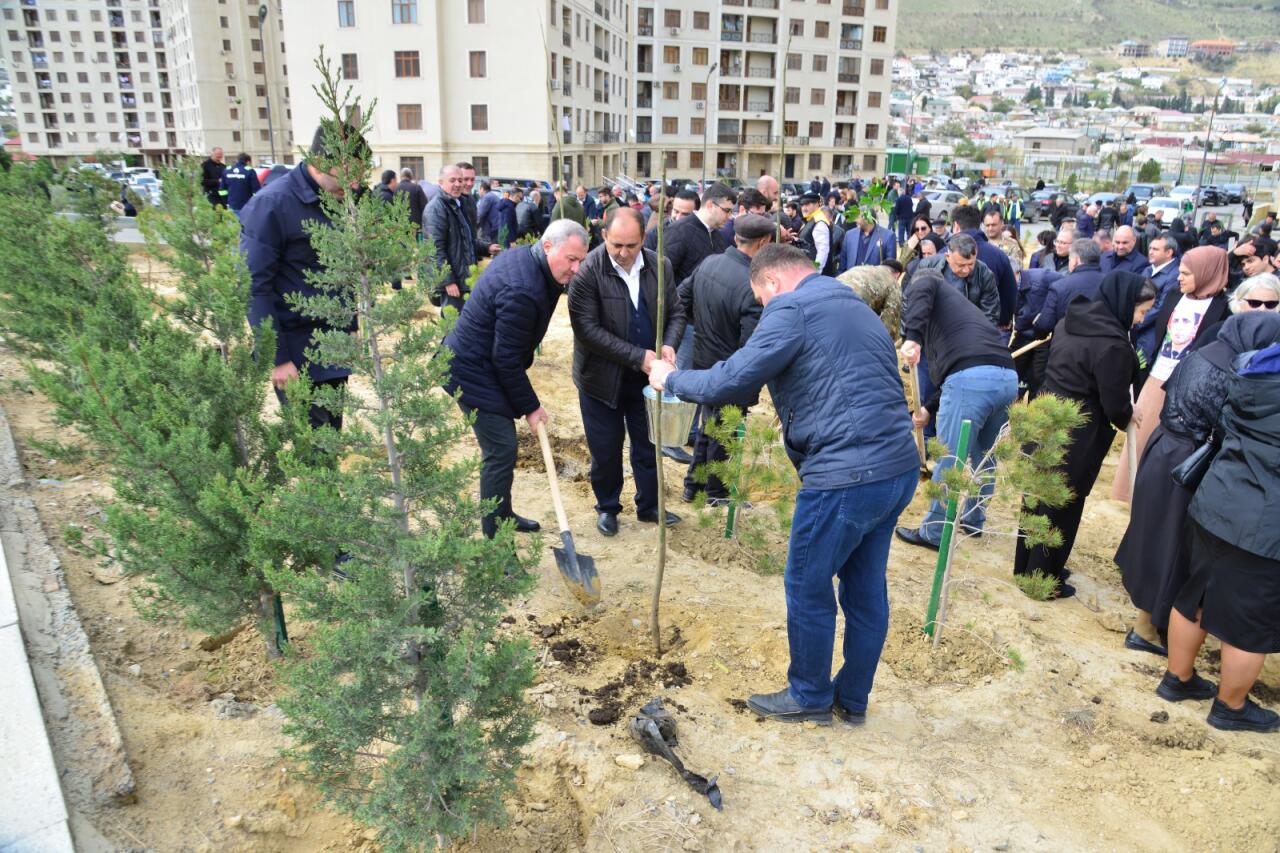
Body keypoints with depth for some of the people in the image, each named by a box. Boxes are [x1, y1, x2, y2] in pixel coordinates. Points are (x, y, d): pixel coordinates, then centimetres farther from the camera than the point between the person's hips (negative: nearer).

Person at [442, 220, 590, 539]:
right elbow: (507, 359, -25)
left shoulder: (523, 256, 1)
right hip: (474, 373, -11)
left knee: (501, 448, 19)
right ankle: (494, 540, 2)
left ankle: (503, 516, 36)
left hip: (478, 361, 11)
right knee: (501, 452, -7)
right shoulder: (522, 291, -31)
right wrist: (530, 407, -13)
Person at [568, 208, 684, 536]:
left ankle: (649, 505, 36)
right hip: (602, 377, -3)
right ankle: (607, 507, 33)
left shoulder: (660, 266, -4)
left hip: (647, 375, 4)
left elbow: (675, 314, 6)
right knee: (605, 448, 10)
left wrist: (669, 344, -16)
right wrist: (638, 356, -25)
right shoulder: (588, 270, -18)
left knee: (649, 445, 16)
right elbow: (587, 328, -22)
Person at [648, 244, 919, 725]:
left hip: (845, 477, -9)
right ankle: (852, 699, 33)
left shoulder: (790, 308, -8)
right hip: (900, 468, 9)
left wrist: (671, 379, 2)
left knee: (808, 589, 9)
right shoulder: (856, 308, 22)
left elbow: (734, 380, -14)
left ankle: (809, 698, 27)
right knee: (866, 589, 18)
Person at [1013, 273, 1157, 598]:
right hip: (1077, 436, -8)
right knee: (1061, 507, 7)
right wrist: (1127, 419, 7)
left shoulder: (1071, 320, 4)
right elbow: (1115, 404, -17)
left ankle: (1028, 565, 34)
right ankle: (1041, 579, 20)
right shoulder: (1112, 343, -22)